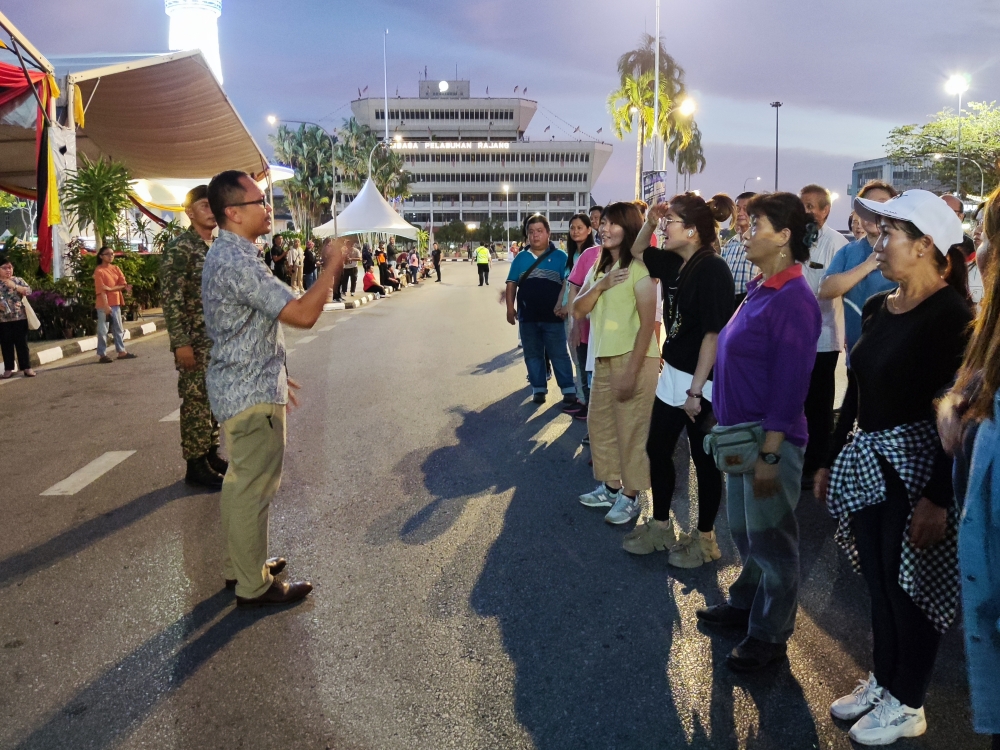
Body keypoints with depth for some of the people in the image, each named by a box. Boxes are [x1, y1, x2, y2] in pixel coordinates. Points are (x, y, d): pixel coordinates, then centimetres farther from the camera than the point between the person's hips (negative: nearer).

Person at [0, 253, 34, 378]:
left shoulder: (18, 280, 4)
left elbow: (29, 291, -8)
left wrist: (14, 286, -19)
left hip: (20, 317, -1)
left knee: (22, 343, 4)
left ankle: (26, 368, 9)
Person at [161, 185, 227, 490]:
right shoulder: (179, 247, -13)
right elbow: (171, 299, -16)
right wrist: (181, 342, -20)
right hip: (195, 340, -8)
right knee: (196, 401, -1)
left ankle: (211, 455, 25)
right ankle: (195, 465, 7)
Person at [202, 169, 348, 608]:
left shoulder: (227, 254, 12)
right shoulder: (237, 263, -23)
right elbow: (303, 314, -28)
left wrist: (275, 375, 24)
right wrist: (332, 266, -16)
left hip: (238, 387, 11)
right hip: (252, 395, -11)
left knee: (241, 481, 20)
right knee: (253, 488, 0)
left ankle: (239, 565, 34)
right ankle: (254, 586, 11)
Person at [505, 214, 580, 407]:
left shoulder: (559, 257, -1)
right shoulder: (520, 258, 6)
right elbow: (511, 284, 7)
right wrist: (510, 308, 0)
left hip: (553, 316, -3)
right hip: (527, 317, 3)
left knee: (559, 354, 0)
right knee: (532, 355, 10)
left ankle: (569, 390, 6)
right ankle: (538, 389, 19)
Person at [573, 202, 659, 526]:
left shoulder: (639, 267, -11)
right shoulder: (599, 266, 14)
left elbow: (647, 323, -15)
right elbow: (578, 310, 7)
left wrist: (631, 371, -19)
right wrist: (600, 285, -11)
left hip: (633, 358, -8)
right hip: (603, 358, 8)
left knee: (631, 430, 1)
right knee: (600, 424, 15)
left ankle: (630, 496, 14)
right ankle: (610, 487, 30)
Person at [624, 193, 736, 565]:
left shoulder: (712, 269, -20)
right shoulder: (674, 262, 4)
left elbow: (713, 333, -21)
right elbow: (638, 252, 24)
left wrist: (696, 390, -21)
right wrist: (649, 221, 3)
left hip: (702, 383, -8)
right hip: (672, 375, 9)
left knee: (704, 461, 7)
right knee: (657, 450, 16)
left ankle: (705, 538, 25)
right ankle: (660, 526, 32)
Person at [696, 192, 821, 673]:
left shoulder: (792, 301, -20)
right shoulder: (757, 289, 7)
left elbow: (789, 385, -22)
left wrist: (770, 454, -22)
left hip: (771, 438, -9)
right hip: (739, 433, 9)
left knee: (771, 540, 7)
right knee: (744, 530, 23)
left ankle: (770, 636, 24)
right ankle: (745, 604, 42)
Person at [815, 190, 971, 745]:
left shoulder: (952, 313, -15)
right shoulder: (877, 308, 7)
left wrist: (938, 497, -22)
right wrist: (831, 460, 15)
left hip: (918, 465, -7)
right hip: (866, 460, 7)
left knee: (911, 586, 7)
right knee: (878, 580, 18)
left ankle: (907, 705, 26)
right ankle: (882, 680, 37)